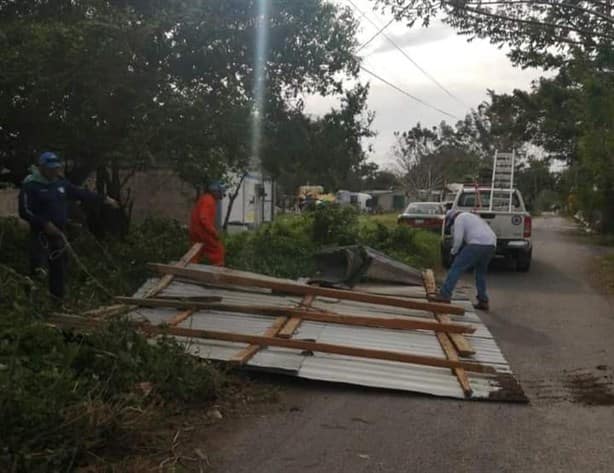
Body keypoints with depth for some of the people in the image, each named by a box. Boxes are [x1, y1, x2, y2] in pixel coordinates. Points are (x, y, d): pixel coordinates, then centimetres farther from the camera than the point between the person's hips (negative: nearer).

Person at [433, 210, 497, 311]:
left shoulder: (459, 218, 7)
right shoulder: (473, 217, 35)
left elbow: (458, 238, -6)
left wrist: (454, 252, 11)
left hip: (478, 245, -8)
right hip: (491, 245, 8)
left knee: (457, 267, -4)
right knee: (481, 273, 22)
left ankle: (445, 295, -10)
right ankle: (483, 301, 19)